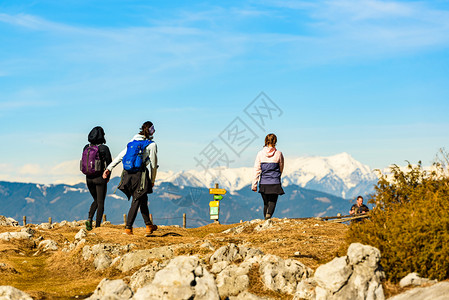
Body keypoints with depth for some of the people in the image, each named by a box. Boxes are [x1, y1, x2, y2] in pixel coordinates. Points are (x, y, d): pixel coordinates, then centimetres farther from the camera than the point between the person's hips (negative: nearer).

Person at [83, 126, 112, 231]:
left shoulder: (86, 147, 2)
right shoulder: (104, 148, -12)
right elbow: (109, 164, -8)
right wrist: (107, 177, 6)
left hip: (89, 178, 5)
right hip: (100, 178, -5)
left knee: (96, 201, 22)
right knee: (100, 203, 6)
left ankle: (89, 219, 1)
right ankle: (97, 226, 3)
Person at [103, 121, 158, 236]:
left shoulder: (134, 141, 13)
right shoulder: (152, 145, -3)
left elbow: (121, 155, 11)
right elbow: (153, 165, -1)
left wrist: (109, 168, 11)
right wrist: (152, 180, 10)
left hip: (128, 173, 6)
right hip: (140, 174, -6)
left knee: (143, 200, 17)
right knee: (136, 202, 1)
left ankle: (149, 226, 24)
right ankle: (128, 228, -1)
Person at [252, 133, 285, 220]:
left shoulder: (260, 154, -2)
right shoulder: (278, 154, -3)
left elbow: (257, 170, -2)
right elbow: (281, 168, 10)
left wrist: (254, 185, 2)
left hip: (263, 183, 2)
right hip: (275, 183, -2)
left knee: (266, 203, 16)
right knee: (272, 202, -2)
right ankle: (269, 214, -30)